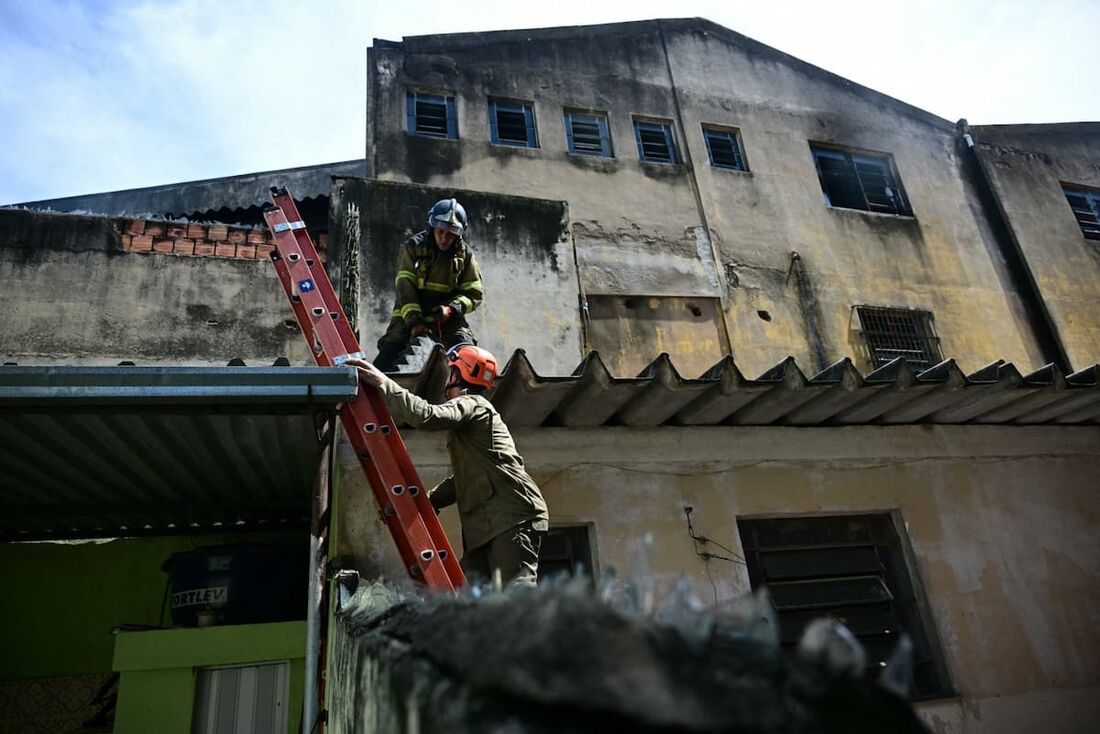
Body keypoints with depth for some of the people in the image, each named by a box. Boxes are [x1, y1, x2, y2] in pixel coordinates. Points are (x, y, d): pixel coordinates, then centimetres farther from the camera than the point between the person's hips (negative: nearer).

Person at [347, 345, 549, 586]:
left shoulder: (472, 404, -3)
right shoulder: (470, 416, 28)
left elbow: (428, 416, -24)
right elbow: (462, 479, 28)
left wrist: (382, 383, -16)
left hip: (513, 517, -10)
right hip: (487, 523, 10)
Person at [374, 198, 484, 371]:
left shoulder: (465, 255, 1)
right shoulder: (414, 246, -4)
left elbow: (474, 294, 1)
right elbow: (405, 286, -10)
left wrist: (451, 309, -19)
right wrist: (414, 321, -22)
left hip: (447, 317, 1)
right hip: (410, 313, -1)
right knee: (390, 350, -17)